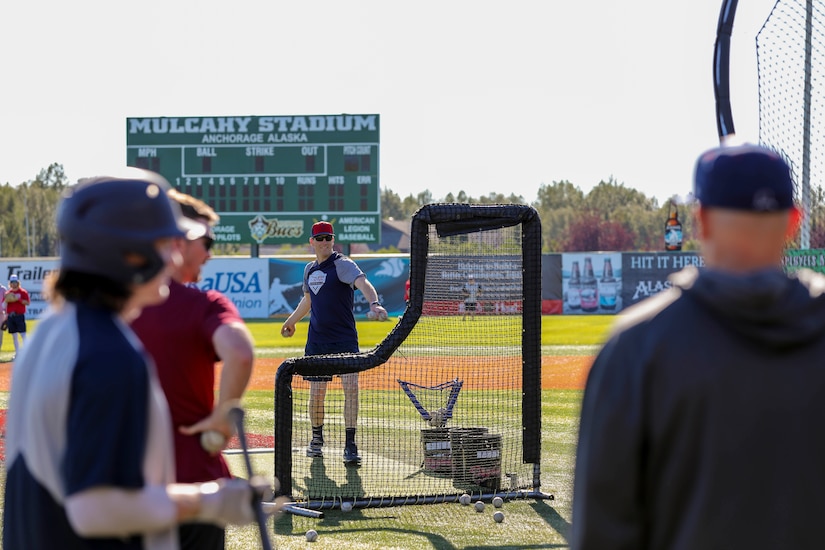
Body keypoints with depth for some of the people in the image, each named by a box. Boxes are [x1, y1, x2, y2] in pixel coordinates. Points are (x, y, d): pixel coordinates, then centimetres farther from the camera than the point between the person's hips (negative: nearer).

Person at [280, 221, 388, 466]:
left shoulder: (342, 264, -9)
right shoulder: (310, 269, 12)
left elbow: (362, 282, -29)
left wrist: (374, 303, -49)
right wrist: (291, 321, 42)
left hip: (345, 339, -5)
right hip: (317, 341, 5)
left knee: (351, 387, -16)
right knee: (316, 393, 5)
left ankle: (350, 445, -11)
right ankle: (317, 439, 27)